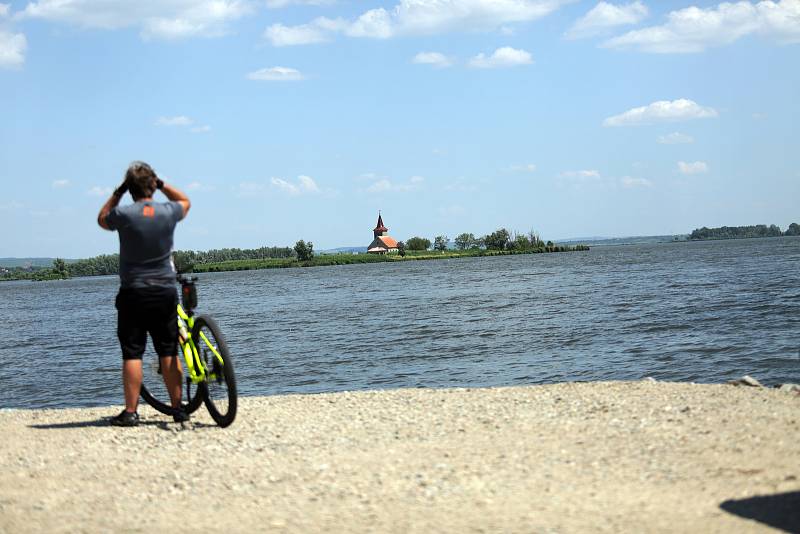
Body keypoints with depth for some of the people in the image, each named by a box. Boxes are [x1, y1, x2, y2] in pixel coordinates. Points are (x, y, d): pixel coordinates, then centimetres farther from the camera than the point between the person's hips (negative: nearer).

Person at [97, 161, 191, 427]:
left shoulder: (123, 214, -11)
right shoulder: (168, 212, -4)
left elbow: (102, 219, 14)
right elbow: (185, 201, 21)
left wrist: (118, 192, 11)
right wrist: (162, 184, 14)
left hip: (133, 293, -2)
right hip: (165, 292, 2)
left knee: (132, 354, 0)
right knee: (169, 353, 8)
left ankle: (130, 411, -2)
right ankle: (178, 408, 12)